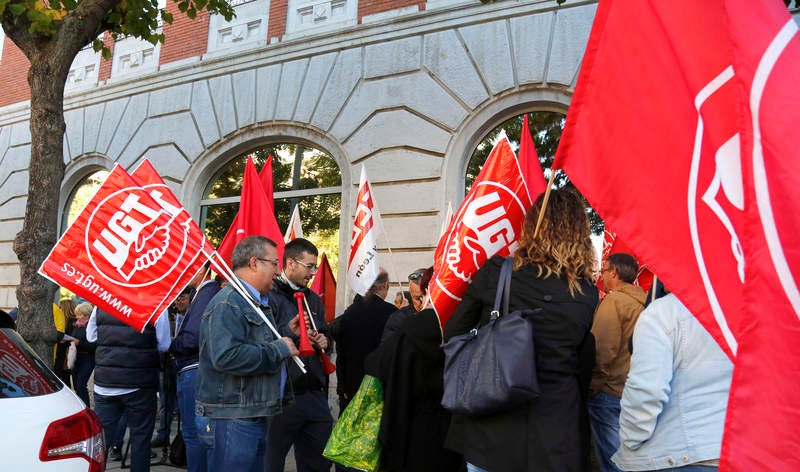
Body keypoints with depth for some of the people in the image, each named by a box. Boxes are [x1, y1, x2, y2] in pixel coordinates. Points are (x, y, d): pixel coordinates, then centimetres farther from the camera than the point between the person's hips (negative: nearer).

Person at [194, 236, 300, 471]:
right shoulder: (227, 303, -17)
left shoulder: (262, 302, 18)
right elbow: (226, 357, -30)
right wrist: (279, 349, -21)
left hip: (257, 416, 10)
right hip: (231, 419, -10)